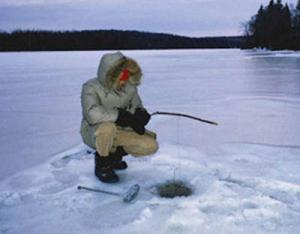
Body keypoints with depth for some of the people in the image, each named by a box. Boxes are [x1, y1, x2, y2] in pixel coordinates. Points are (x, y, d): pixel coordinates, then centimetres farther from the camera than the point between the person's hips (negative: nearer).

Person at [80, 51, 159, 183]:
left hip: (120, 132, 5)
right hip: (94, 133, -5)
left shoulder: (130, 87, -7)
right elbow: (93, 114, -38)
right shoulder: (91, 88, -21)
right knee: (108, 127, -40)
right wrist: (121, 115, -37)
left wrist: (140, 114, -21)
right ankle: (102, 165, -10)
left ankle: (115, 154, 13)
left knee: (151, 146, -12)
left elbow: (137, 107, 5)